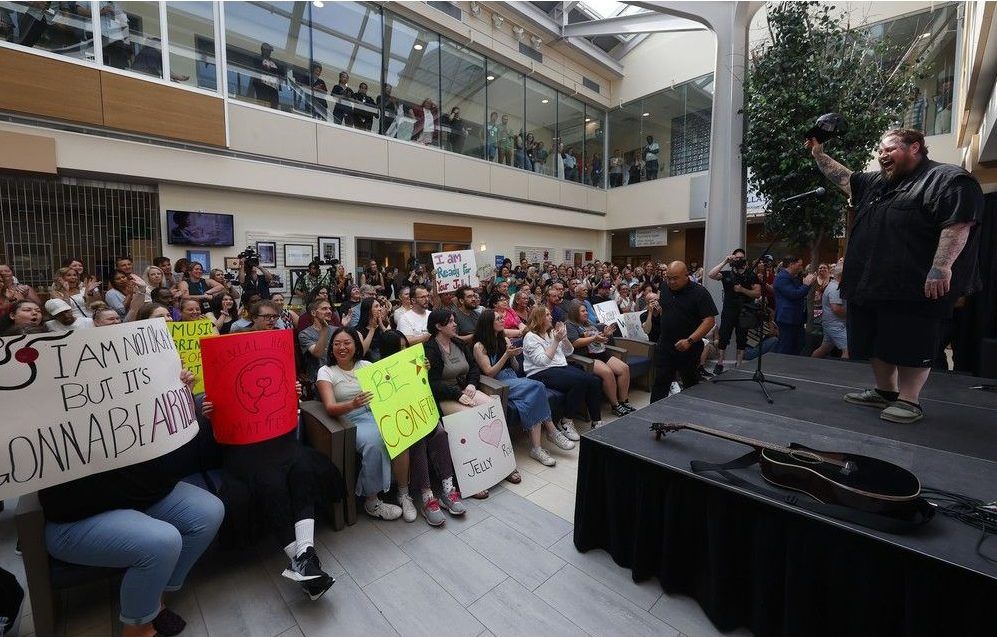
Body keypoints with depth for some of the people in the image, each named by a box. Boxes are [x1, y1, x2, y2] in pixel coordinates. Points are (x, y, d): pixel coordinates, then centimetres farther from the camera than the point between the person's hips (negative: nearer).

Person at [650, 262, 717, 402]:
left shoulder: (699, 293, -12)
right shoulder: (664, 289, 4)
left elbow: (710, 320, -16)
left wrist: (690, 341, -24)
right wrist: (655, 308, -1)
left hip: (688, 349, -3)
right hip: (664, 346, 4)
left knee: (690, 383, 15)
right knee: (660, 383, 5)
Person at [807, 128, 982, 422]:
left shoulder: (950, 179, -4)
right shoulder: (876, 182, 20)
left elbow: (958, 225, -14)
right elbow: (843, 177, 32)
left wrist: (941, 267, -22)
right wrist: (819, 154, 25)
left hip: (913, 288, -8)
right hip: (869, 285, 8)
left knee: (909, 346, -1)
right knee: (876, 343, 13)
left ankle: (909, 401, 10)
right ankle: (885, 392, 26)